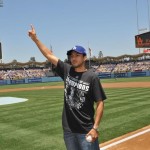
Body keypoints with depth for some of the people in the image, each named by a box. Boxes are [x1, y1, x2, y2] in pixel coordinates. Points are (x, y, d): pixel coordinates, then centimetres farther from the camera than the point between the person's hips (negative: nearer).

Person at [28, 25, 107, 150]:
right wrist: (35, 39, 8)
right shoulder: (67, 70, 3)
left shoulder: (92, 77, -10)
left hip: (86, 130, -4)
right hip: (68, 129, 5)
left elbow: (100, 103, -10)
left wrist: (95, 127, -16)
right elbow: (49, 55, 9)